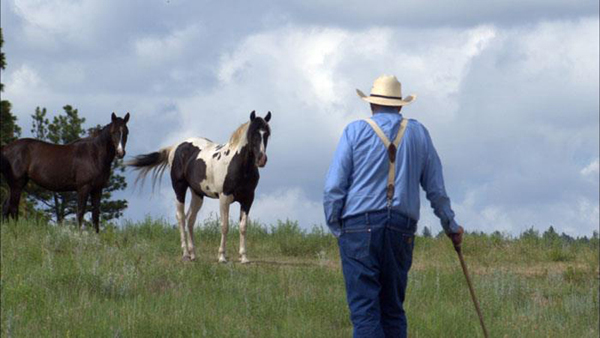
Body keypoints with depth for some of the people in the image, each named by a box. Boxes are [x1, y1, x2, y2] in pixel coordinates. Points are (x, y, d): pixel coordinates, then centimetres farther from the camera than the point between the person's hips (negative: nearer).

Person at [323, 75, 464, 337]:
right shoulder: (418, 133, 11)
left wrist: (336, 227, 8)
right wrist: (451, 226, 29)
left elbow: (334, 187, -3)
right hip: (401, 229, 3)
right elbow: (436, 189, 16)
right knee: (393, 310, 11)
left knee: (364, 310, -7)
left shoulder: (355, 131, 2)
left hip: (360, 227, -3)